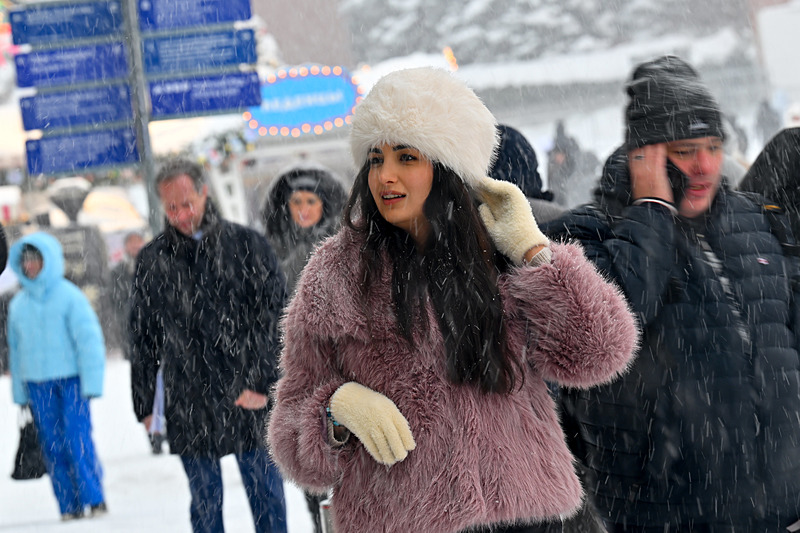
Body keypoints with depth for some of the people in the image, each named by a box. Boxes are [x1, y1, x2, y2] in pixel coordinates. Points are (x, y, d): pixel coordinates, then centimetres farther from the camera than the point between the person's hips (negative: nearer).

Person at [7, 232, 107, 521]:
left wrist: (91, 383, -8)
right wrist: (20, 391, 15)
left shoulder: (69, 296, -4)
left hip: (70, 380, -4)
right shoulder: (18, 304, 9)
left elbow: (88, 338, -4)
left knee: (77, 440, -11)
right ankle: (69, 506, 7)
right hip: (37, 385, 4)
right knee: (52, 445, 2)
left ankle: (94, 498, -2)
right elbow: (15, 348, 17)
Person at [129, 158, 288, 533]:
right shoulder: (151, 261, 7)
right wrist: (143, 403, 11)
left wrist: (260, 383, -8)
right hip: (188, 409, 1)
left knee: (266, 497, 4)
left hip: (250, 402, -1)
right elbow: (143, 339, 13)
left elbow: (272, 318, 0)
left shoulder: (246, 245, 1)